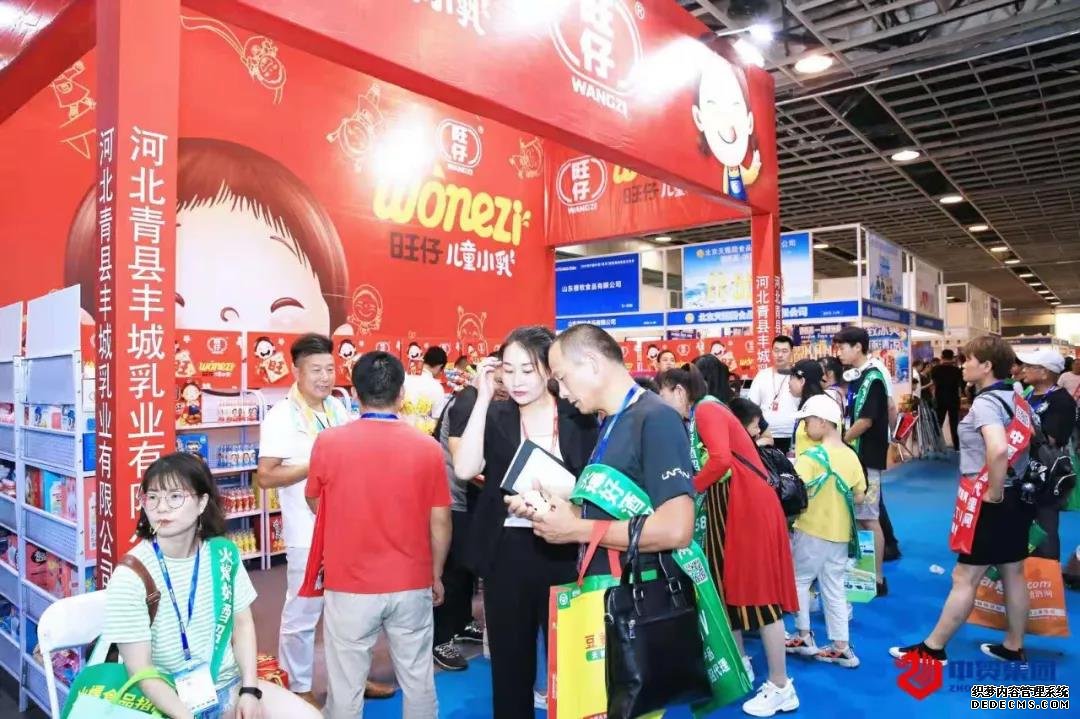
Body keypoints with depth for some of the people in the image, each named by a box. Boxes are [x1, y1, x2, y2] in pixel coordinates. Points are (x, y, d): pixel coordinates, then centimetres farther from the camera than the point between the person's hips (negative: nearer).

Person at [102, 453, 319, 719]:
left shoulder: (224, 553, -4)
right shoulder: (131, 576, -16)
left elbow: (242, 623, 5)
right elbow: (140, 671, -14)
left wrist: (250, 689, -4)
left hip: (229, 685, 4)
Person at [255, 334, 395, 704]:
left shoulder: (338, 407, 7)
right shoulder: (281, 416, -12)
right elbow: (266, 477, -15)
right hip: (308, 533, -6)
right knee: (302, 613, 6)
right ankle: (298, 688, 25)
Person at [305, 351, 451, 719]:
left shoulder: (329, 442, -10)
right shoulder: (427, 446, -9)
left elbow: (314, 504, 6)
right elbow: (440, 521, -3)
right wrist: (436, 575, 11)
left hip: (349, 586, -1)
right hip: (412, 584, 1)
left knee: (346, 687, 13)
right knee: (418, 680, 17)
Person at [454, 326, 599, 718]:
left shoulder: (580, 417, -2)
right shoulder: (495, 417, 1)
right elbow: (464, 468, -15)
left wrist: (564, 491, -18)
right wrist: (483, 398, -15)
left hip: (565, 552, -1)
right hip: (506, 553, 1)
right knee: (509, 662, 14)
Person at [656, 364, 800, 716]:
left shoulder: (707, 410, -12)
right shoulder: (697, 418, 15)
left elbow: (720, 459, -25)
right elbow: (701, 464, 11)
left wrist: (687, 490, -15)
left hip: (748, 506, -9)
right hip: (727, 509, 10)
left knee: (758, 591, -3)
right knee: (727, 586, 15)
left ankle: (781, 687, 9)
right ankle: (740, 666, 30)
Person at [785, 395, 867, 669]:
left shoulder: (811, 457, -18)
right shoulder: (851, 456, 2)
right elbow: (859, 497, 9)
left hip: (812, 531, -6)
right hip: (841, 533, 6)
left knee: (799, 581, 12)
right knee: (834, 589, 14)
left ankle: (804, 637, 17)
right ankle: (841, 647, 18)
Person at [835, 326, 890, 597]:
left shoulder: (872, 377, -14)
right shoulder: (856, 377, 12)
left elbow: (866, 420, -20)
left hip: (866, 457, -9)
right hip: (854, 455, 9)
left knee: (869, 519, -3)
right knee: (856, 517, 14)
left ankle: (877, 579, 6)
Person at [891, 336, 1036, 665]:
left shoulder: (985, 402, -19)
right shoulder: (1015, 397, 8)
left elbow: (998, 449, -37)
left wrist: (994, 493, -23)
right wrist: (1005, 490, 17)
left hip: (993, 501, -9)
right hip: (1018, 496, 9)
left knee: (964, 578, -1)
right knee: (1013, 574, 17)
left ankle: (933, 648, 8)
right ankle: (1014, 647, 30)